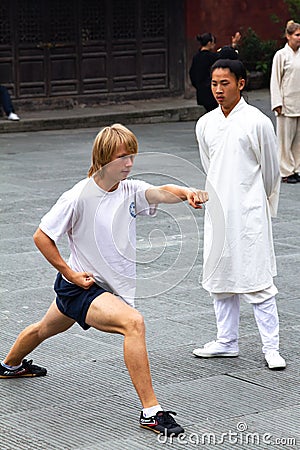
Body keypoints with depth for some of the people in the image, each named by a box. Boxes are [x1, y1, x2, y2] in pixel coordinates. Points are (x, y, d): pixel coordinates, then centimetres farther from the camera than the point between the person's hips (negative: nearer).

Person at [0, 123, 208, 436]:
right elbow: (41, 236, -13)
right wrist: (70, 273, -18)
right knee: (133, 321, -31)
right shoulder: (79, 196, -22)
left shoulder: (131, 190, -9)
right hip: (81, 285, -7)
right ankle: (150, 411, -29)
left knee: (47, 328, 32)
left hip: (114, 286, 7)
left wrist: (186, 193, -51)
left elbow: (161, 192, -29)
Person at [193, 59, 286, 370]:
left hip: (249, 216, -6)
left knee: (257, 280, -5)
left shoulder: (257, 122, -9)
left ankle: (271, 347, 1)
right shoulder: (205, 125, 6)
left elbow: (271, 172, 1)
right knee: (219, 279, 12)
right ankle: (227, 341, 23)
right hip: (217, 214, 6)